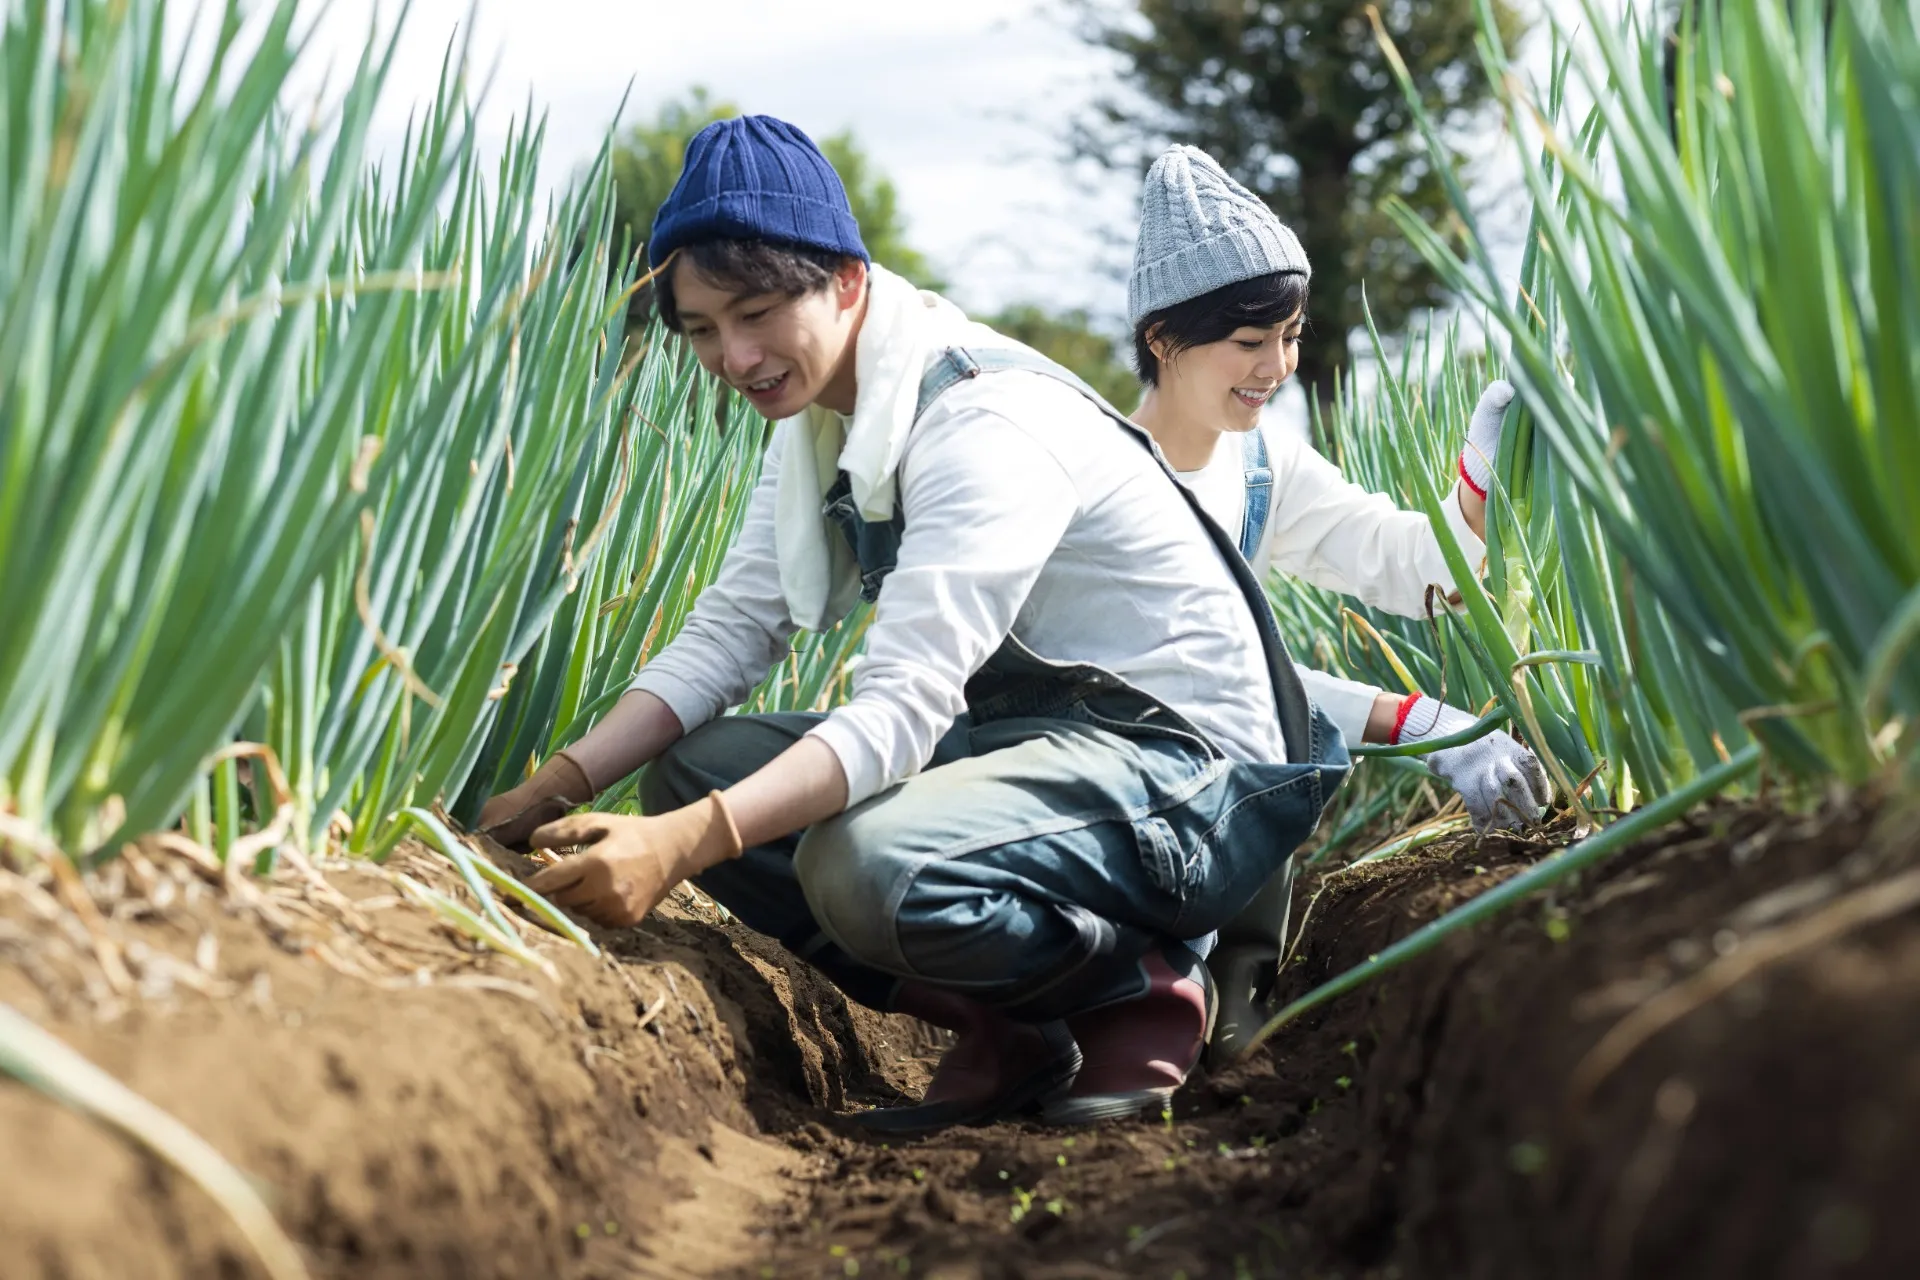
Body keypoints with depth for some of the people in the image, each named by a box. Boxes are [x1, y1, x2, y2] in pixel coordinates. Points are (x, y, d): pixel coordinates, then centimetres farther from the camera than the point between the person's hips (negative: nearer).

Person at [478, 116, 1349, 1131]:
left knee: (869, 865, -34)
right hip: (1015, 730, 9)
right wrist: (560, 784, -10)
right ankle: (1007, 1029, 2)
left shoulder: (988, 426, -24)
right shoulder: (818, 410, 4)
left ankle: (1140, 987, -4)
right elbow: (732, 628, 3)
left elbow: (904, 708, -32)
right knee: (692, 771, -4)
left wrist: (684, 844, -41)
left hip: (1182, 765, -9)